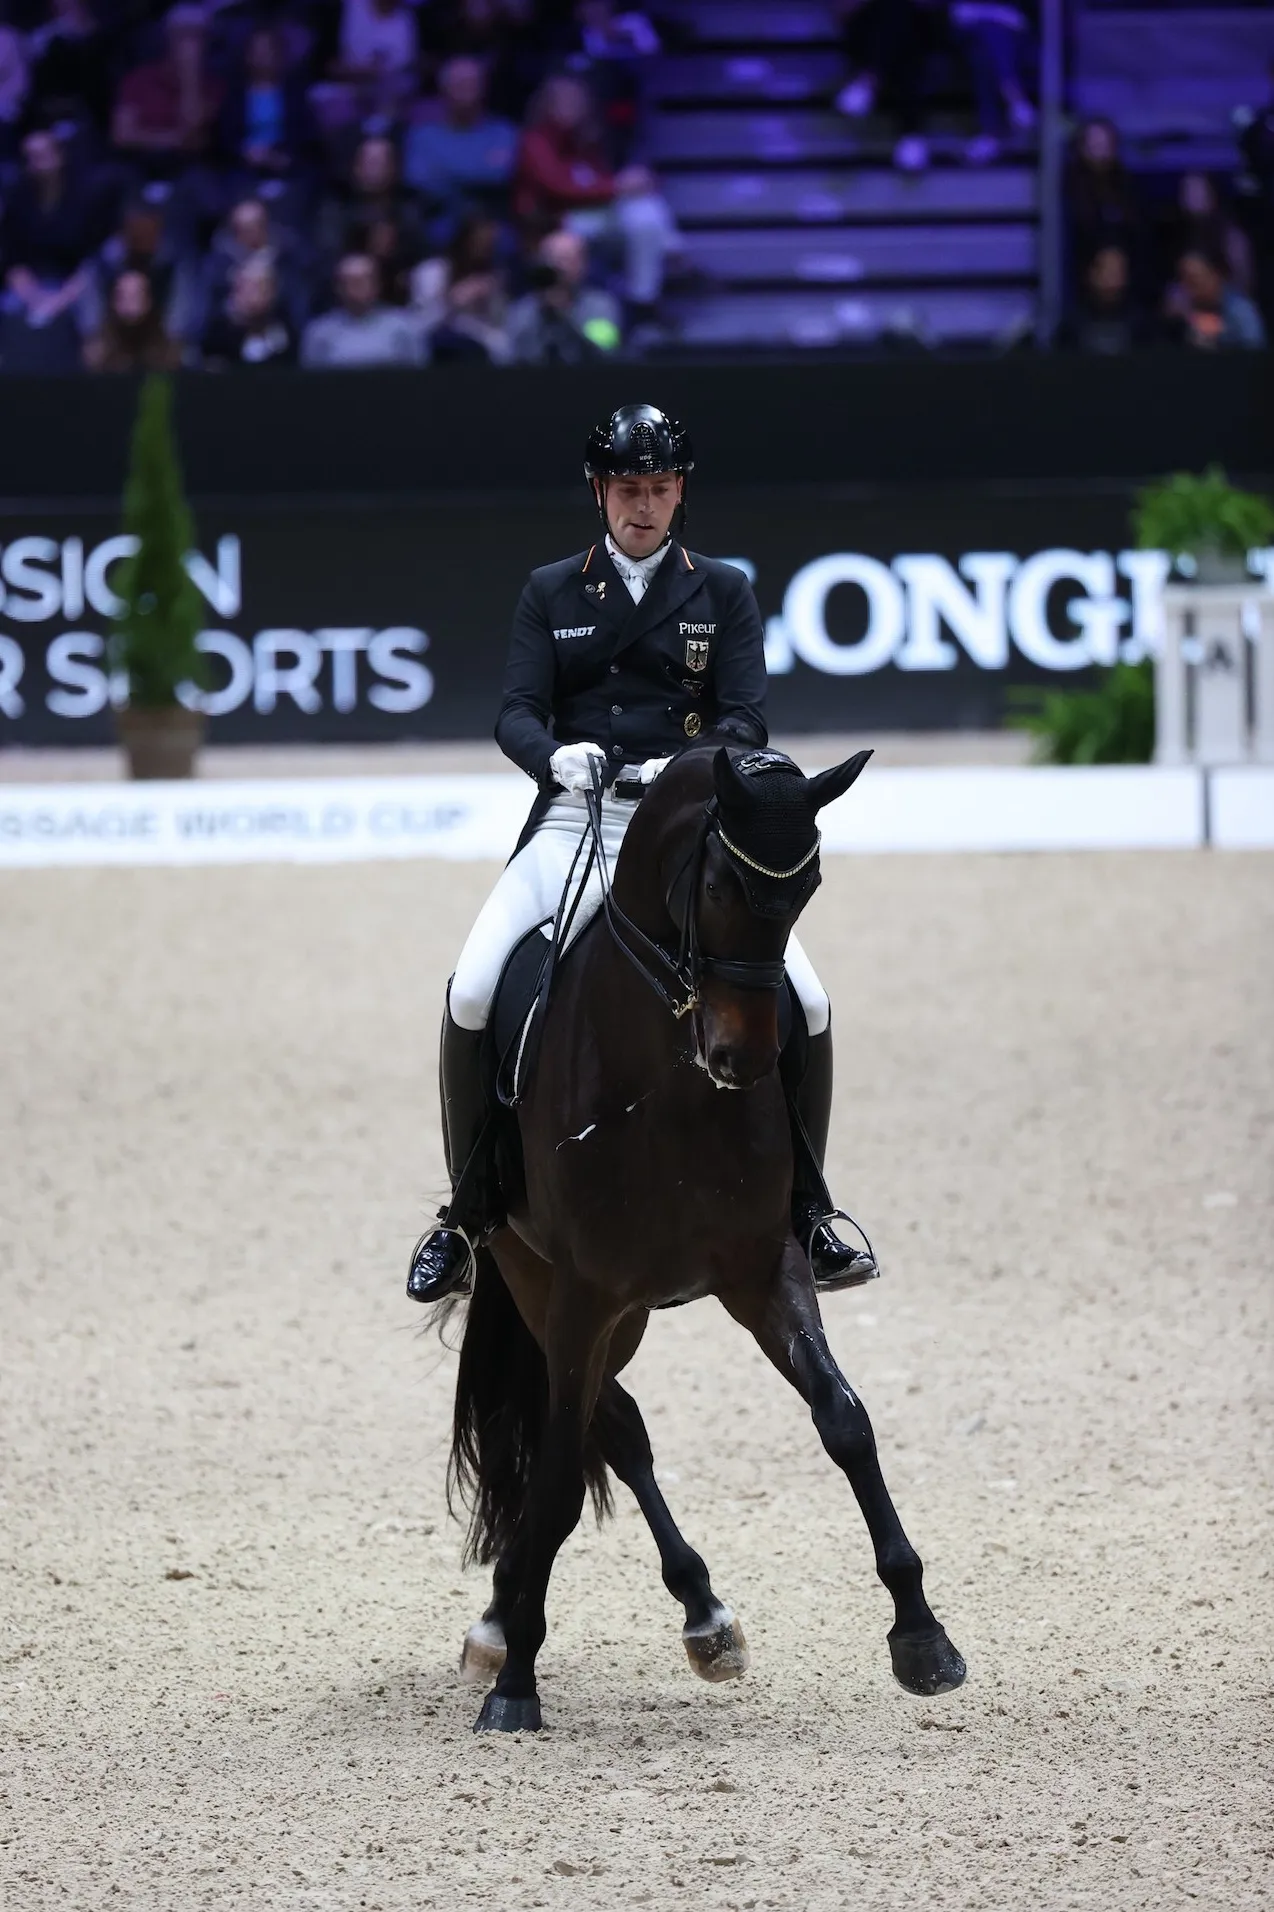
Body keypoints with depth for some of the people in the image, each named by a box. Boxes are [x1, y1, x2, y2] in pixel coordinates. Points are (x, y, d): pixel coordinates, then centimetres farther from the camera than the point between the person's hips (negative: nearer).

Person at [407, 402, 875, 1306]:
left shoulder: (723, 592, 9)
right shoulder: (552, 592, 12)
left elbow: (745, 719, -1)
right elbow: (517, 714, 2)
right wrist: (557, 756, -21)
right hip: (576, 824, 0)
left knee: (805, 1005, -17)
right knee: (472, 995, -21)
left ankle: (802, 1210, 2)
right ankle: (468, 1212, -5)